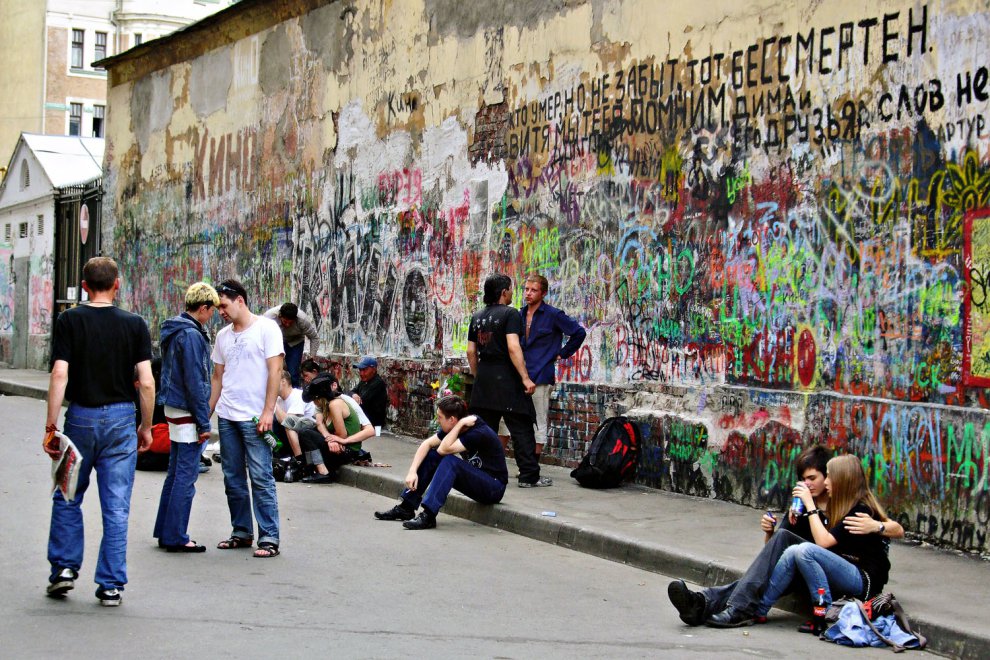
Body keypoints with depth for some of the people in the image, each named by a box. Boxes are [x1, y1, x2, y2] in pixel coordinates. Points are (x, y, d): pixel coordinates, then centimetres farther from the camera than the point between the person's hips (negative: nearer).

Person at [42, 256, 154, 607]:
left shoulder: (69, 321, -4)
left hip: (81, 417, 0)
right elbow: (146, 382, -6)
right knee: (116, 507, 4)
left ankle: (64, 568, 15)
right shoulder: (135, 325, -2)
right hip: (121, 419, 0)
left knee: (67, 498, 18)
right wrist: (146, 427, 5)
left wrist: (51, 425, -7)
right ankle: (111, 585, 6)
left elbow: (59, 375, -11)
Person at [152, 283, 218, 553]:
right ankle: (176, 537, 0)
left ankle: (165, 531, 22)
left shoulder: (173, 331, 12)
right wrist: (204, 423, -16)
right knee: (186, 477, -4)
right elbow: (195, 383, -19)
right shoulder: (191, 335, -18)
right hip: (187, 414, -10)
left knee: (176, 473, 16)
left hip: (173, 409, 10)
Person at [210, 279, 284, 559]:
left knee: (261, 478, -7)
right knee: (233, 479, 10)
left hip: (254, 417, -6)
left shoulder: (266, 328, -4)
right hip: (226, 417, 7)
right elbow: (217, 377, 19)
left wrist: (267, 412, -16)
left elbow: (275, 371, -10)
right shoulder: (223, 335, 14)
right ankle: (242, 532, 20)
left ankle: (269, 537, -3)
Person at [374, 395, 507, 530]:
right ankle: (405, 507, -2)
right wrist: (412, 471, -10)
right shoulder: (455, 427, -1)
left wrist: (461, 423, -26)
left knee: (450, 461, -30)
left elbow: (444, 449, -29)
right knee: (430, 455, -2)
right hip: (475, 479, 8)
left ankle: (428, 516, -34)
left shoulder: (479, 433, -26)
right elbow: (427, 444, 2)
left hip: (494, 487, -8)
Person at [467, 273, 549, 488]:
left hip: (483, 376, 7)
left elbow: (471, 352, 14)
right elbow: (513, 347, -19)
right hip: (506, 376, -7)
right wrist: (525, 378, -18)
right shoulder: (510, 314, -9)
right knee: (521, 429, -2)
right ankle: (529, 476, -2)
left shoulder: (477, 317, 13)